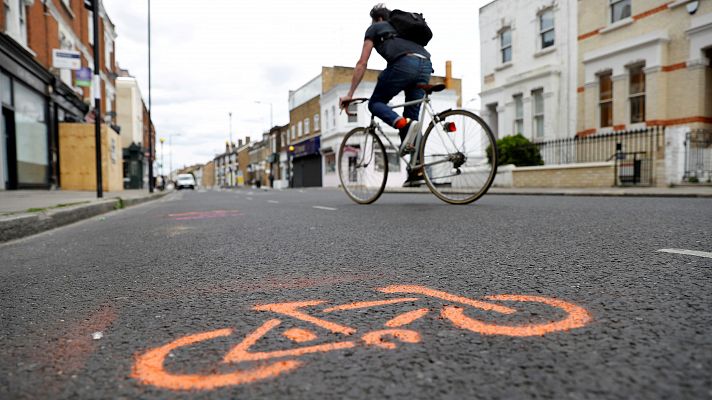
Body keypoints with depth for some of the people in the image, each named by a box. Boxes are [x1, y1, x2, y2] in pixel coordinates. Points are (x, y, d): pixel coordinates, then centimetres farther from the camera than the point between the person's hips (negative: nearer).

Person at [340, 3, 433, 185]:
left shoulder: (374, 29, 24)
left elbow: (362, 64, 17)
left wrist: (350, 94, 20)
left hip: (404, 63, -6)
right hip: (426, 65, 6)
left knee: (375, 103, 10)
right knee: (412, 116, 11)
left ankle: (404, 126, -19)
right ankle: (417, 168, 3)